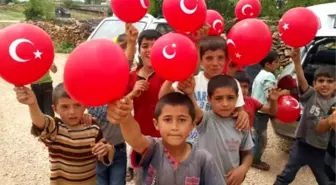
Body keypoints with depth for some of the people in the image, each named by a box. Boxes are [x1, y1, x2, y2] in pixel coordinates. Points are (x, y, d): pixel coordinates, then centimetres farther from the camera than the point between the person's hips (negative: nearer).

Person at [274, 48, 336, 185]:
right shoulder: (311, 95, -8)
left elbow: (320, 128, -10)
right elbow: (301, 80, -29)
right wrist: (297, 60, -44)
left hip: (322, 150, 1)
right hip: (302, 145, -1)